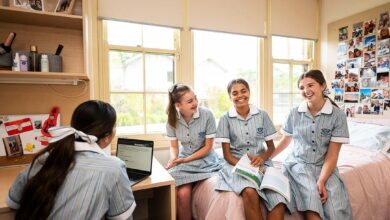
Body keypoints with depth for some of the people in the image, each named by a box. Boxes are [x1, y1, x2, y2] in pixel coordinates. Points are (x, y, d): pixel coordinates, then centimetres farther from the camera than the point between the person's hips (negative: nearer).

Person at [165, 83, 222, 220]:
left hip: (205, 161, -2)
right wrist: (174, 159, -19)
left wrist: (186, 159, -16)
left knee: (183, 193, -18)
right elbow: (174, 146, 3)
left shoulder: (207, 115, -18)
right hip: (184, 160, 3)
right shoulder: (172, 119, -8)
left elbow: (208, 147, -11)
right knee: (182, 194, -20)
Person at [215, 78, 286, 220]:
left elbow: (271, 146, 10)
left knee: (279, 202, -25)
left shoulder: (262, 115, 6)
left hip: (261, 164, 2)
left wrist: (262, 158, -11)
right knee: (250, 192, -32)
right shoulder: (225, 119, 1)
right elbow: (226, 153, -1)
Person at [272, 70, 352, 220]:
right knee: (311, 195, -28)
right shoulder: (294, 113, -1)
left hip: (325, 167, 0)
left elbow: (332, 154, -7)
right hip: (298, 163, 0)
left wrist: (321, 181, -18)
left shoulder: (338, 116, -5)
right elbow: (285, 141, 12)